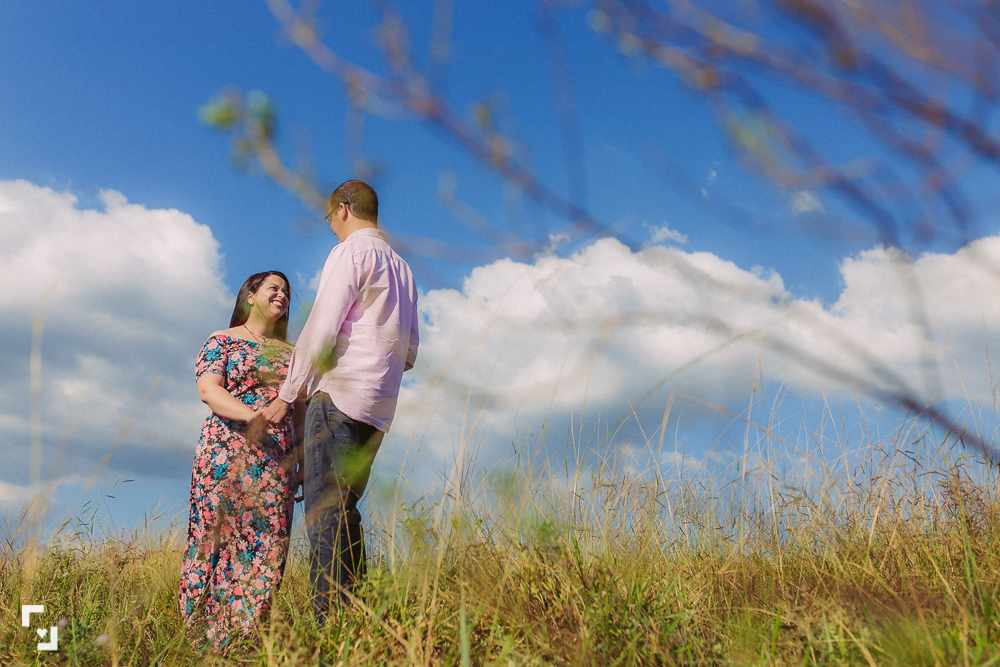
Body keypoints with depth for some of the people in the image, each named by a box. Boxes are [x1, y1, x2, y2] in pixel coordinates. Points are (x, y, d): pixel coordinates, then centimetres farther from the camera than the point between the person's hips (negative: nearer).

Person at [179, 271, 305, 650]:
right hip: (227, 456, -3)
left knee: (267, 544, -3)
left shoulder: (290, 353, 19)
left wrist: (304, 461, 10)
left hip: (277, 463, 4)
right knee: (220, 537, -5)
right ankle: (205, 634, 3)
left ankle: (246, 634, 3)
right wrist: (250, 415, -25)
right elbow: (208, 389, -9)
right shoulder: (221, 341, 7)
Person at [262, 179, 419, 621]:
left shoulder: (350, 251, -1)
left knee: (324, 512, -10)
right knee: (343, 510, 10)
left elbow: (321, 329, -11)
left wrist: (287, 394, -5)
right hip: (379, 407, 8)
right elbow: (409, 353, 22)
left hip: (339, 396, -8)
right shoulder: (402, 268, 22)